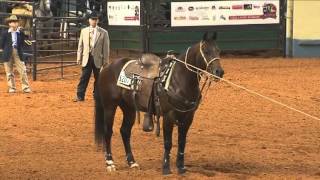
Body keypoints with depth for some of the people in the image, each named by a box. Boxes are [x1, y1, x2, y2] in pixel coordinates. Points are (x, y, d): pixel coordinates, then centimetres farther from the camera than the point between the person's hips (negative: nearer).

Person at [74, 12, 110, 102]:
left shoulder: (103, 33, -1)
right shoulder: (84, 31, 7)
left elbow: (106, 48, -1)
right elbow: (80, 45, 9)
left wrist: (106, 61, -4)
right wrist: (79, 57, 4)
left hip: (98, 58, -1)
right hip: (87, 58, 1)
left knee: (98, 78, 5)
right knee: (84, 78, 0)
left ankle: (96, 96, 16)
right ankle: (80, 96, 2)